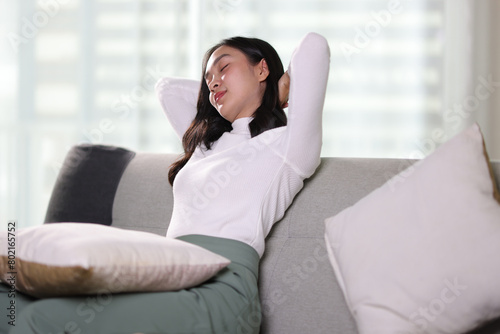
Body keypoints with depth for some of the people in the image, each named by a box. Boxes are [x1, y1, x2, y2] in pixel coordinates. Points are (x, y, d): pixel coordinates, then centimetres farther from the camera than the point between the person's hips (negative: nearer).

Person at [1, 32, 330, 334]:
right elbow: (168, 86, 43)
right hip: (169, 281, 7)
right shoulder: (206, 143, 30)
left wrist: (275, 97, 17)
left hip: (220, 290, -7)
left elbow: (314, 45, -1)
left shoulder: (287, 143, 7)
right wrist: (245, 96, 36)